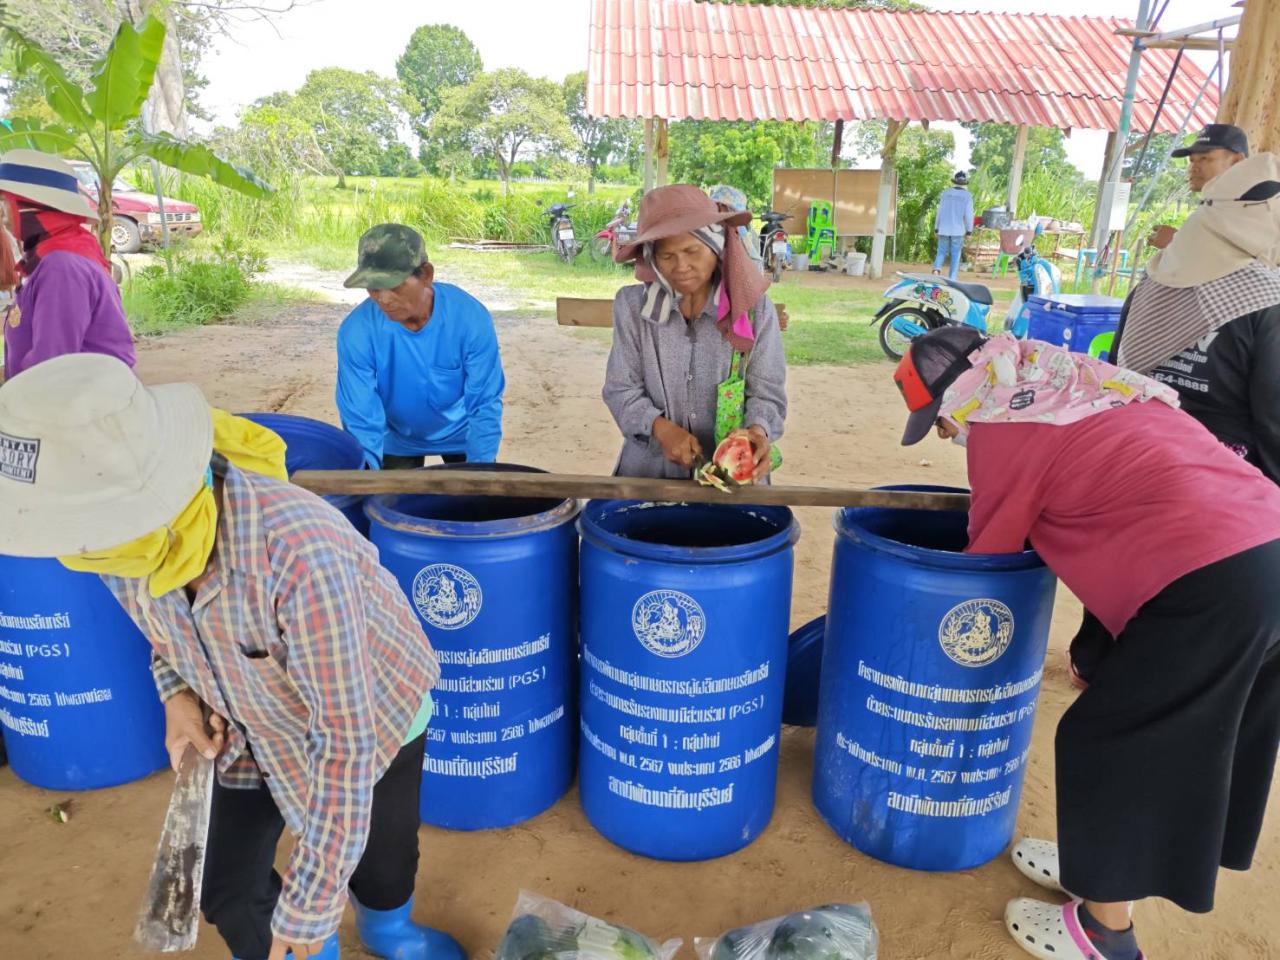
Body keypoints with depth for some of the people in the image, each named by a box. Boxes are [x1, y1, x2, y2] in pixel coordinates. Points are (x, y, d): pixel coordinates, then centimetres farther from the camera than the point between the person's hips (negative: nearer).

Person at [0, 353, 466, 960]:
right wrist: (178, 691, -14)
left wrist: (310, 907, -26)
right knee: (229, 895, 13)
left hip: (372, 713, -4)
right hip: (248, 729, 5)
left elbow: (346, 741, -35)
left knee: (381, 866, 18)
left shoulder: (301, 556, -45)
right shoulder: (125, 537, -23)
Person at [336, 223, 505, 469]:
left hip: (461, 435, 0)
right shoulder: (356, 331, -28)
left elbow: (485, 405, -23)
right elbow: (361, 420, -24)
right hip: (397, 440, 0)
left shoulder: (471, 317, -29)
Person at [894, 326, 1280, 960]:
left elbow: (987, 558, 3)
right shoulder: (1073, 381, 19)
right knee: (1163, 738, 23)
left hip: (1207, 582, -9)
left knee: (1110, 744, 7)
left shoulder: (999, 429, -6)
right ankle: (1103, 863, 42)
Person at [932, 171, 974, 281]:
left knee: (942, 251, 12)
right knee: (955, 255, 7)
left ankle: (936, 269, -15)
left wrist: (936, 227, 9)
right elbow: (969, 214, -9)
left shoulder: (946, 193, 0)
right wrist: (969, 230, 1)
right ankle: (951, 279, 4)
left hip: (944, 229, 2)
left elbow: (940, 211, 2)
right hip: (958, 230, -1)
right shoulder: (967, 196, -5)